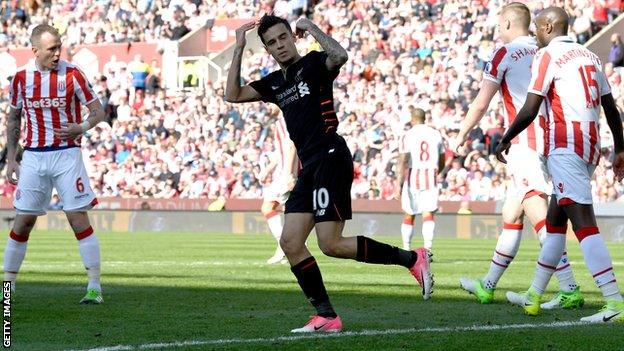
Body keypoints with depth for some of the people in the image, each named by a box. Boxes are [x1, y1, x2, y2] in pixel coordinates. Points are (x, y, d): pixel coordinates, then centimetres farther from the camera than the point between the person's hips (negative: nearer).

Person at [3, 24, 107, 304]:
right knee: (23, 222, 2)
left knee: (79, 218, -7)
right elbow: (13, 118, 15)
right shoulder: (21, 78, 2)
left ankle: (95, 287, -3)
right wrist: (11, 159, 10)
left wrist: (81, 128, -20)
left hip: (67, 154, -2)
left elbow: (98, 111, 0)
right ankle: (7, 288, 11)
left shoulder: (72, 75, -5)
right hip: (33, 157, 2)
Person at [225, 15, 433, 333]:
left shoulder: (312, 63, -3)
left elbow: (339, 56, -25)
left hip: (330, 160, -9)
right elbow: (233, 95, 17)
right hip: (309, 168, 9)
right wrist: (239, 48, 14)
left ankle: (412, 259, -3)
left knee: (330, 245, -14)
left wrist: (311, 28, -14)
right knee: (290, 243, -1)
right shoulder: (274, 83, 19)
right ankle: (327, 317, 0)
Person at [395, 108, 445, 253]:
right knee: (428, 214, -5)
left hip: (412, 176, -1)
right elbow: (442, 163, 18)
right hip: (431, 177, 1)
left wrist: (399, 184, -15)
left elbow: (402, 162, -12)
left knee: (409, 215, 12)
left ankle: (406, 249, 20)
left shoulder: (407, 136, -3)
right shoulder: (436, 135, 10)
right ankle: (427, 248, -22)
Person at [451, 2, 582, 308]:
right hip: (548, 141, 8)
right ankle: (488, 286, 25)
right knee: (511, 215, 16)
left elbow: (481, 104, 1)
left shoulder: (505, 54, -3)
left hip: (525, 142, -8)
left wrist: (461, 135, 16)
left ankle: (570, 289, -23)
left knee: (539, 216, -14)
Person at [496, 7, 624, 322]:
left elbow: (530, 110, -10)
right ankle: (534, 296, 25)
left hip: (566, 144, -9)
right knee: (554, 219, 17)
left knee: (583, 221, -14)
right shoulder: (589, 56, 18)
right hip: (591, 145, 9)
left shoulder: (547, 56, -5)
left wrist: (505, 140, 3)